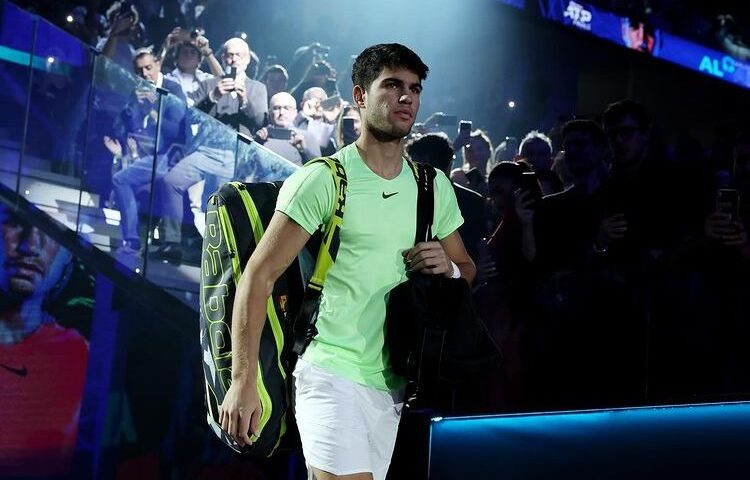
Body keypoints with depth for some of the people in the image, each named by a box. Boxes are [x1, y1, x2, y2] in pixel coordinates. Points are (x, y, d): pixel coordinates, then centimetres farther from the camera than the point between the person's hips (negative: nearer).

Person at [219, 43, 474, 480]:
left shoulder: (434, 186, 10)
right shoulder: (323, 180, -8)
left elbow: (467, 268, 21)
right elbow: (260, 275, -10)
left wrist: (449, 268, -5)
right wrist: (244, 382, -16)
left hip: (394, 385, 6)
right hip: (333, 375, -6)